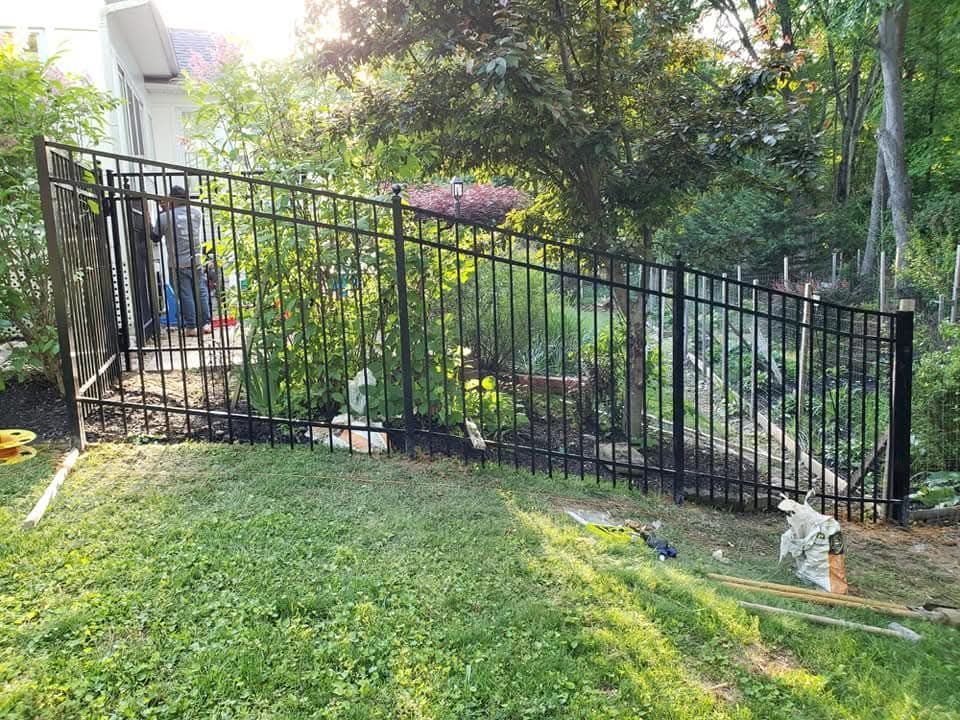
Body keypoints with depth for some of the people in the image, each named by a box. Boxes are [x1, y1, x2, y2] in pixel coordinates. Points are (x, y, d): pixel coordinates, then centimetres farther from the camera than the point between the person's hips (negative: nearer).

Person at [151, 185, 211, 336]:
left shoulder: (164, 217, -8)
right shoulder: (197, 212, 1)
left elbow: (155, 238, 6)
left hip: (177, 263, -2)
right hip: (197, 261, 2)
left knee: (185, 295, 3)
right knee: (201, 293, 9)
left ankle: (191, 326, 6)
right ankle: (205, 324, 11)